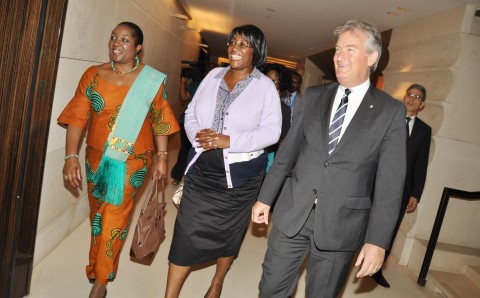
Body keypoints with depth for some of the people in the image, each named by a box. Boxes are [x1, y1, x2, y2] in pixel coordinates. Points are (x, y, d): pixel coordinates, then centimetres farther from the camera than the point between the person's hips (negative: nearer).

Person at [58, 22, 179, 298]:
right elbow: (77, 118, -4)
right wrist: (71, 156, -11)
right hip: (97, 158, 3)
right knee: (97, 213, 18)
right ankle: (98, 266, 42)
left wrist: (161, 156, -6)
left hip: (131, 161, -3)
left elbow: (160, 121, -2)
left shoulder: (152, 80, -6)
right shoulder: (93, 75, -1)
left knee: (114, 219, 1)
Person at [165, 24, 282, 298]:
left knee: (228, 233, 15)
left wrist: (230, 141, -22)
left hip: (239, 174, -2)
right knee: (186, 232, 3)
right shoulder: (214, 75, 6)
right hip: (202, 167, 3)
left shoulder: (265, 86, -6)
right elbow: (191, 112, 9)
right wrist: (197, 135, -12)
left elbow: (271, 131, -11)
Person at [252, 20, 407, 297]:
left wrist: (377, 241, -10)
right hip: (292, 214, 3)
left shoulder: (391, 111, -4)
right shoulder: (312, 96, 5)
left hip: (341, 224, -2)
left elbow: (390, 181, -7)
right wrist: (265, 197, 7)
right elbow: (288, 150, 7)